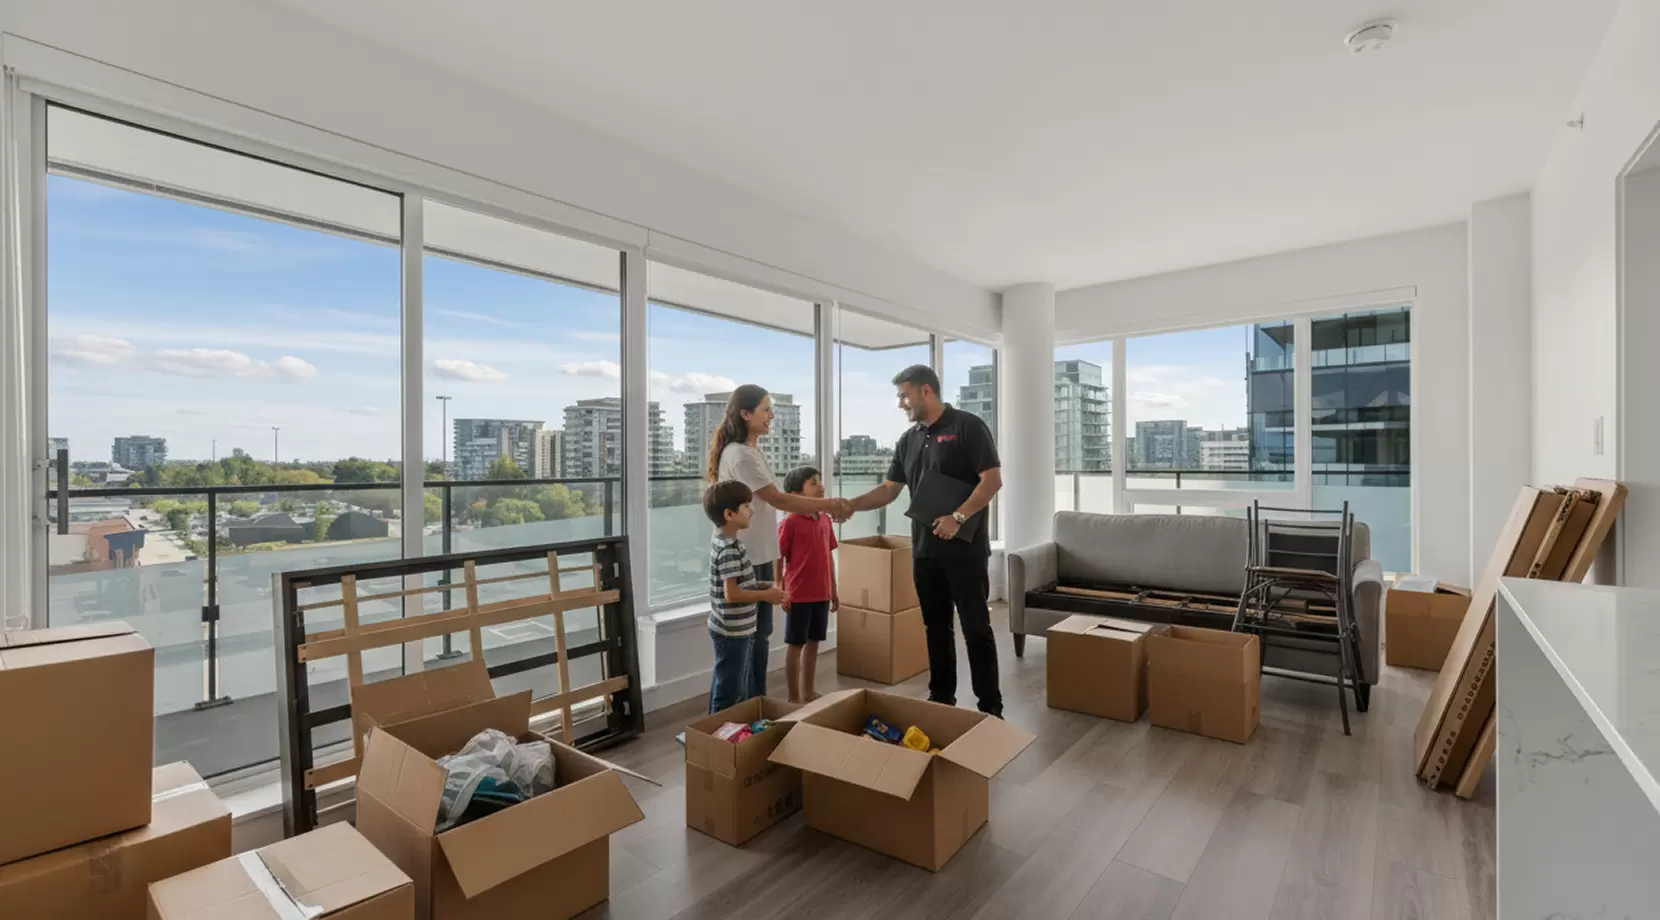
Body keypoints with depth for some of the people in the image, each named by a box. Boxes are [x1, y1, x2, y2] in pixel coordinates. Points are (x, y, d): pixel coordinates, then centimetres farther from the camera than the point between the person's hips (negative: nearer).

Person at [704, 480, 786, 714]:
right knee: (729, 692, 4)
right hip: (732, 631, -10)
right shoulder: (729, 549, -24)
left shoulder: (722, 540, 7)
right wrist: (766, 595, -17)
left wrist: (764, 585, 7)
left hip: (737, 629, 10)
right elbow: (732, 594, -27)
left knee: (740, 688, 21)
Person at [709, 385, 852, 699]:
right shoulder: (738, 455, -19)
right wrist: (829, 504, -13)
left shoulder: (753, 452, 12)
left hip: (760, 555, 9)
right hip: (743, 559, -9)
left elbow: (777, 499, 9)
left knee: (760, 634, 16)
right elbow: (778, 500, -19)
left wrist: (826, 507, -1)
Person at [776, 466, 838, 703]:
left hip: (822, 594, 6)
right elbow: (778, 559, -11)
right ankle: (794, 697, 19)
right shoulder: (789, 522, -14)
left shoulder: (825, 519, 6)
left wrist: (833, 591, 14)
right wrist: (780, 592, -13)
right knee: (795, 645, 7)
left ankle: (808, 692, 30)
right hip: (799, 595, -6)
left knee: (813, 643, 16)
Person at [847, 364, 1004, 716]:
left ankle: (991, 707, 11)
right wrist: (850, 505, -1)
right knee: (936, 627, 14)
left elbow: (993, 480, -12)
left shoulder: (968, 426, -7)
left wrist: (958, 517, -22)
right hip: (924, 549, 6)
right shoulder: (907, 441, 13)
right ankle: (941, 698, 26)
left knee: (976, 627, 0)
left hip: (965, 548, -6)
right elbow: (888, 490, 13)